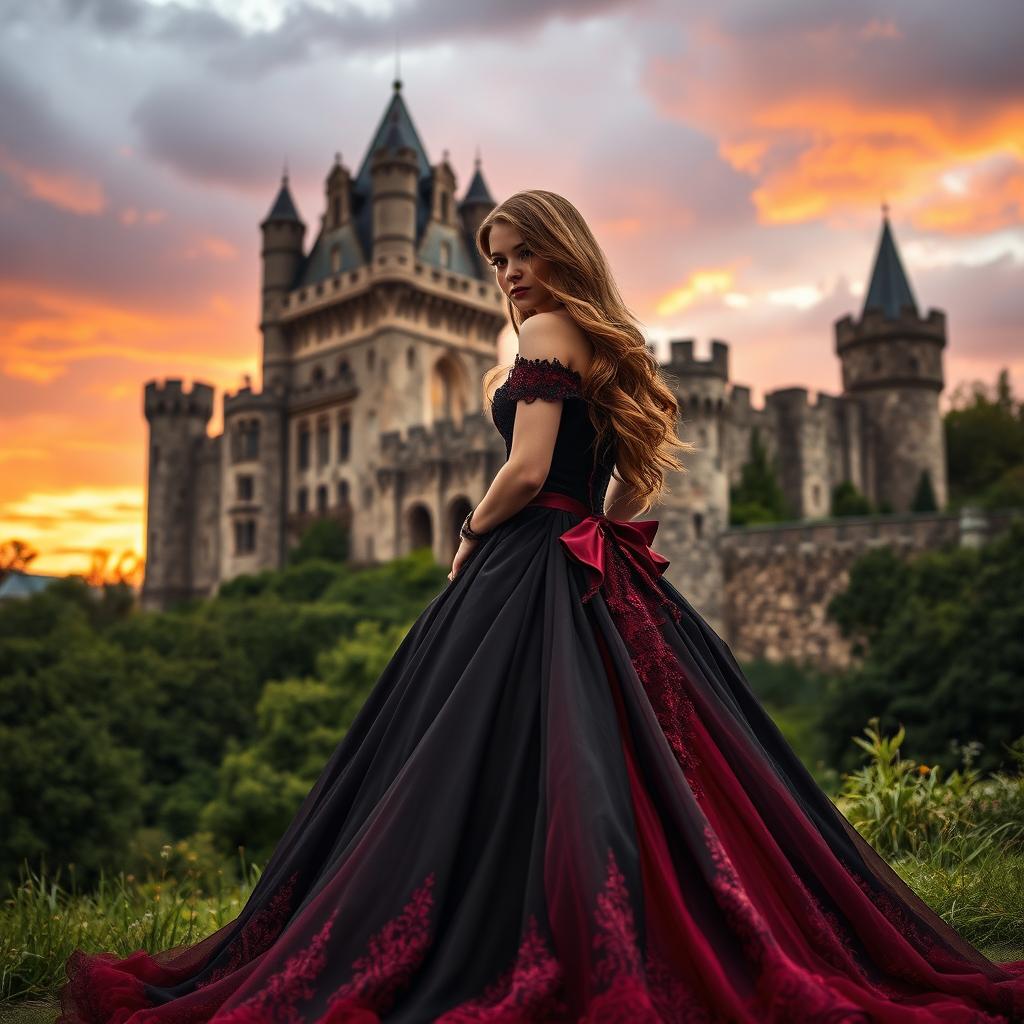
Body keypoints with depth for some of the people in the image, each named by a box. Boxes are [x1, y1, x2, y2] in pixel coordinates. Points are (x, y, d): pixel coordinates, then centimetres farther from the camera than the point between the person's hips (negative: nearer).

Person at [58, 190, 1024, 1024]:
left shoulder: (549, 330, -6)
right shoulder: (610, 347, 20)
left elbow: (527, 472, -15)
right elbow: (641, 475, 24)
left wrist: (471, 535, -1)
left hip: (534, 568, -9)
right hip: (604, 572, 9)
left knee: (498, 769, -7)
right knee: (649, 762, 9)